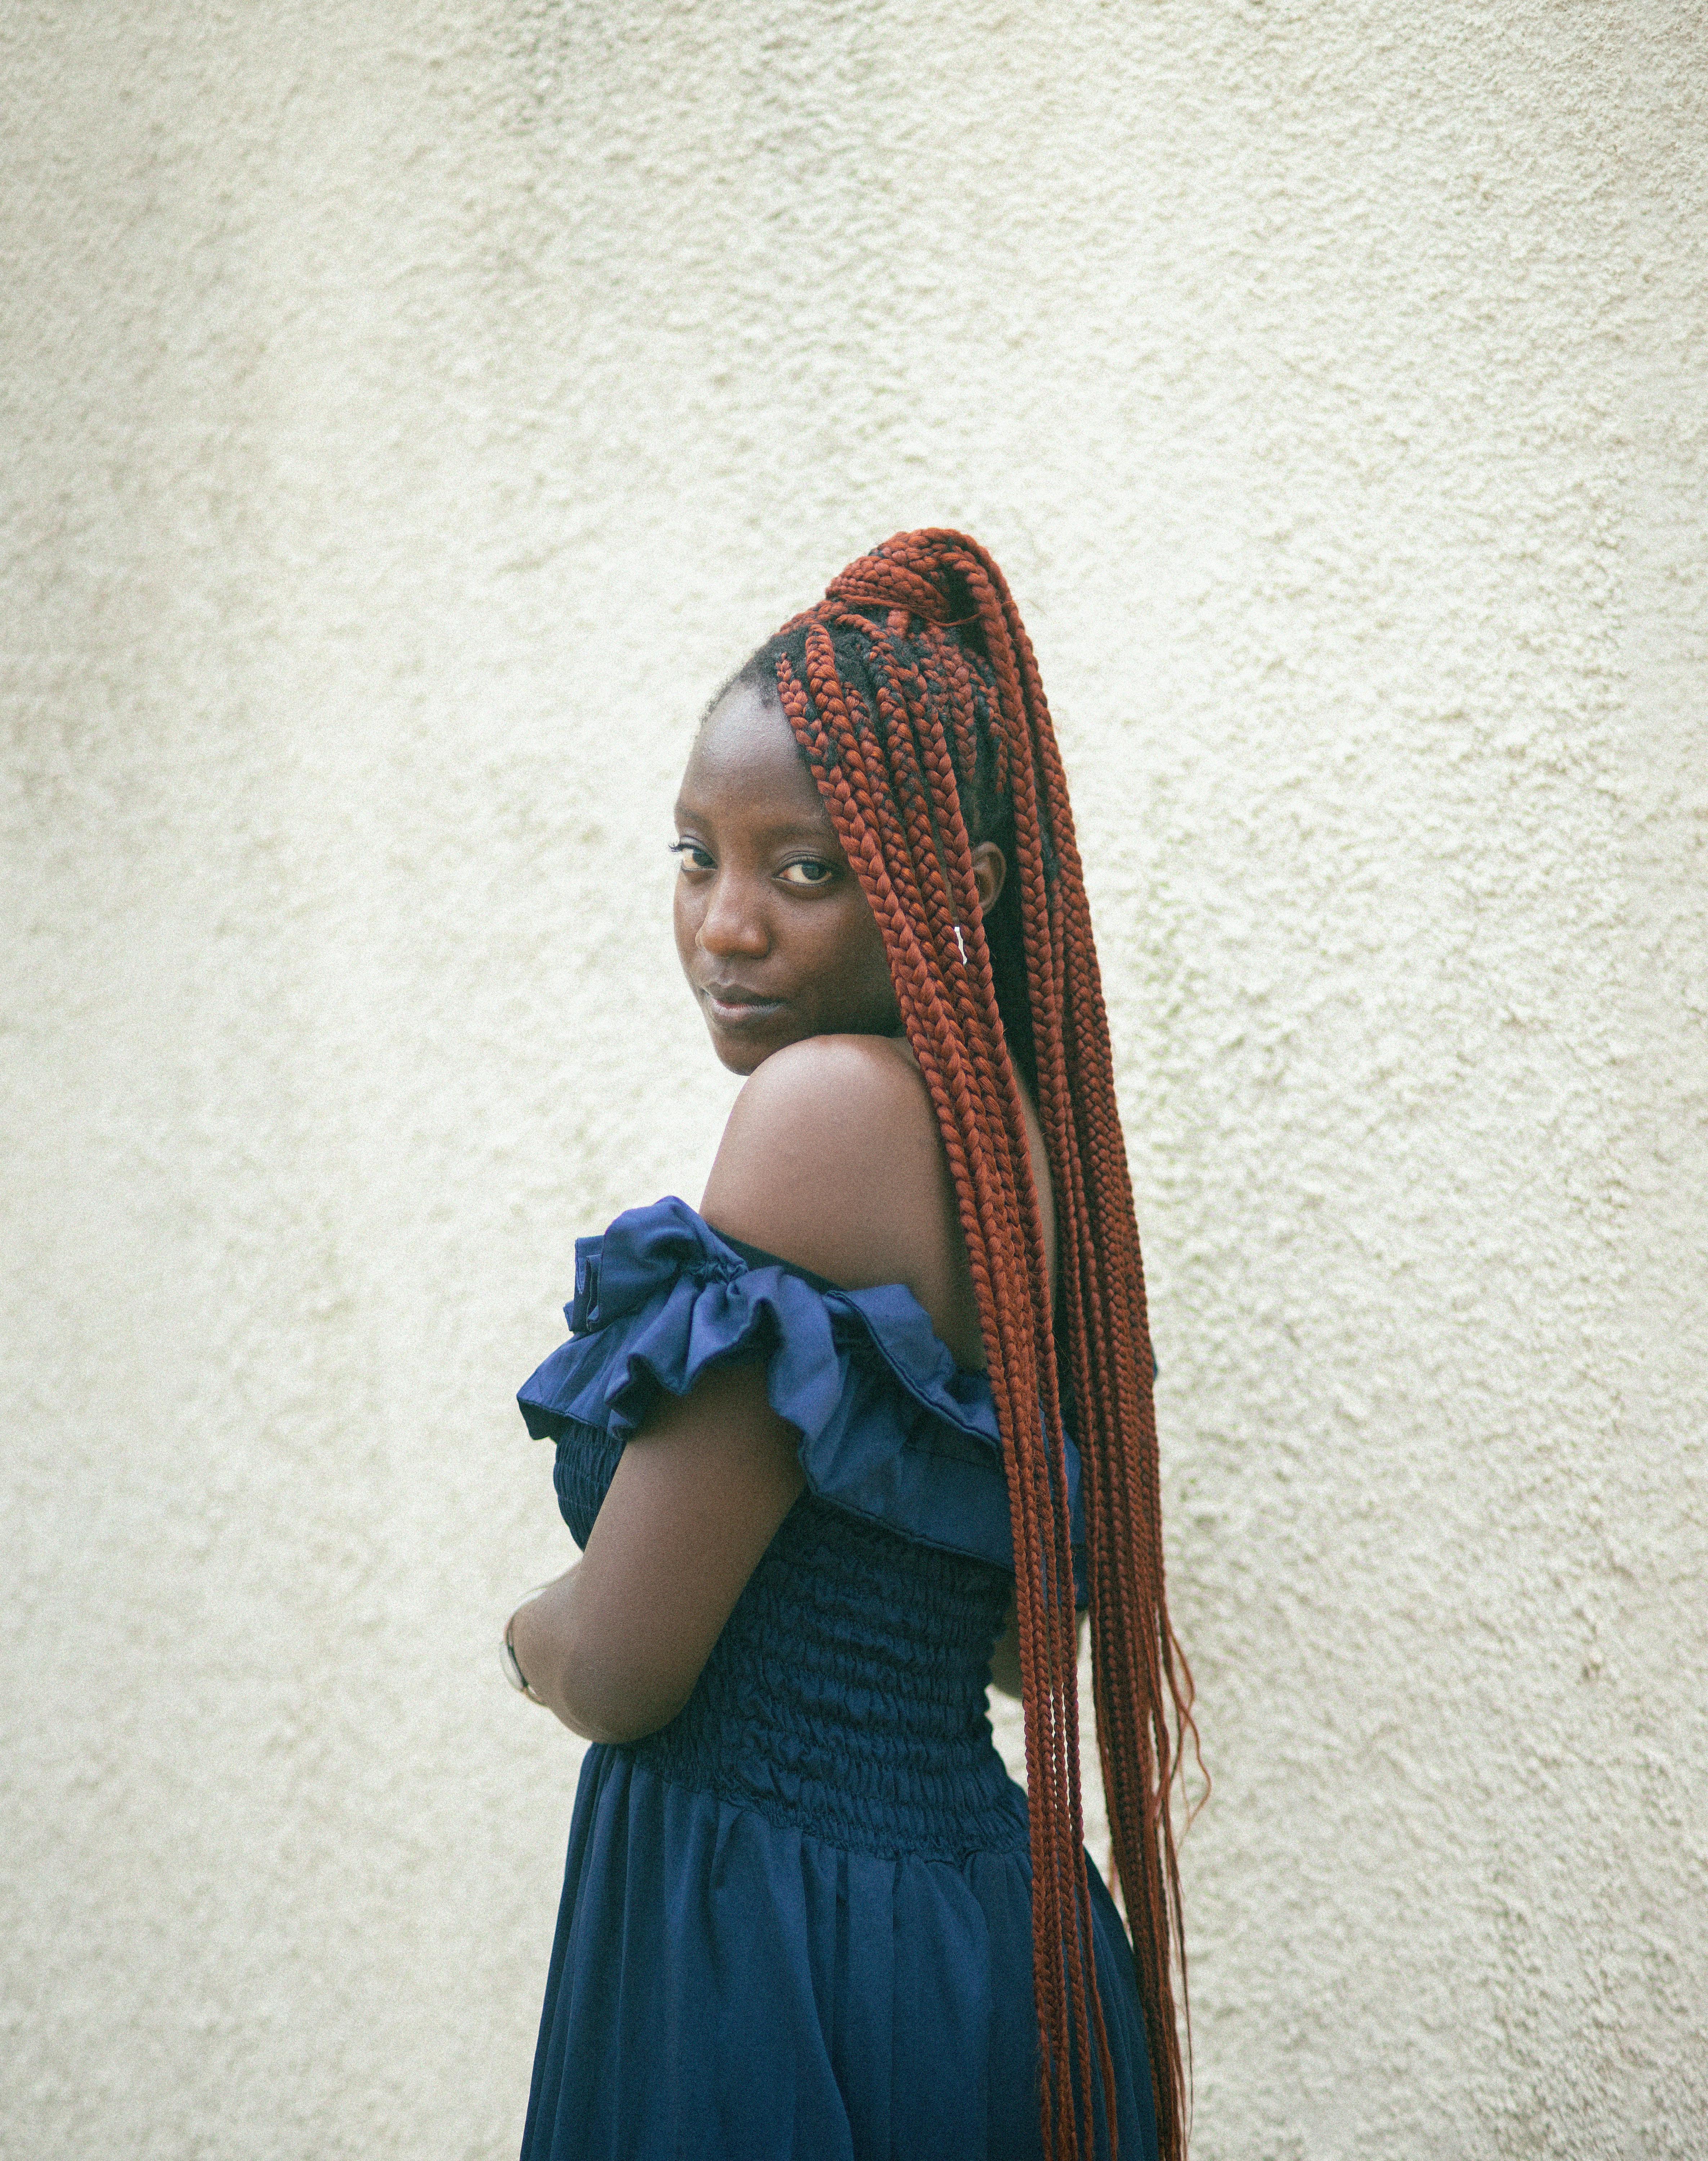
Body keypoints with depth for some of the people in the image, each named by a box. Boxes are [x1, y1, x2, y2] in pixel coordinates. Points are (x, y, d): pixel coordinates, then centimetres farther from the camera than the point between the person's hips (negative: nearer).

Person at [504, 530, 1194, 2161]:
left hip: (773, 1950, -8)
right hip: (990, 1906, 8)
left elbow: (619, 1671, -18)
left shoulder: (833, 1103, -20)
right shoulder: (1016, 1126, 6)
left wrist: (541, 1633, 2)